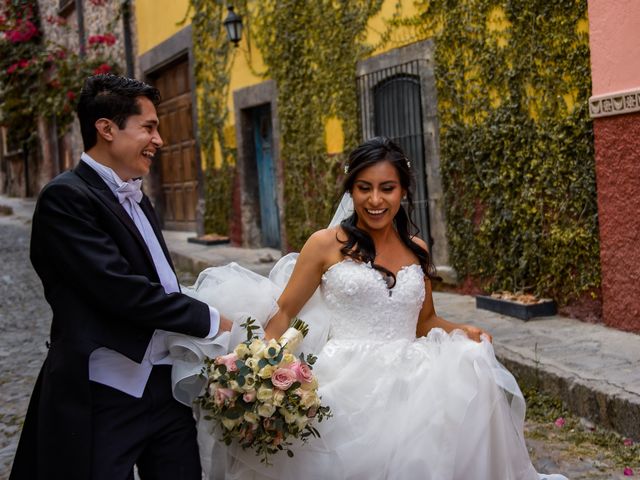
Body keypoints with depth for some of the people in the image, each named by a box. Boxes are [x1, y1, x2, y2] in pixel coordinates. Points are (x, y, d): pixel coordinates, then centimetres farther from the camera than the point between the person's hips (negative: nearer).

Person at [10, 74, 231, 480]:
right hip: (104, 400, -7)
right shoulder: (66, 197, -12)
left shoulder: (136, 198, 15)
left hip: (167, 387, 8)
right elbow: (119, 289, -20)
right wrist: (210, 320, -11)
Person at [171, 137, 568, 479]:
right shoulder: (326, 244, 1)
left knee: (469, 382, -22)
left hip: (407, 383, 4)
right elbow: (283, 313, 3)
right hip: (348, 384, -4)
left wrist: (462, 332, 3)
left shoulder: (417, 249, 13)